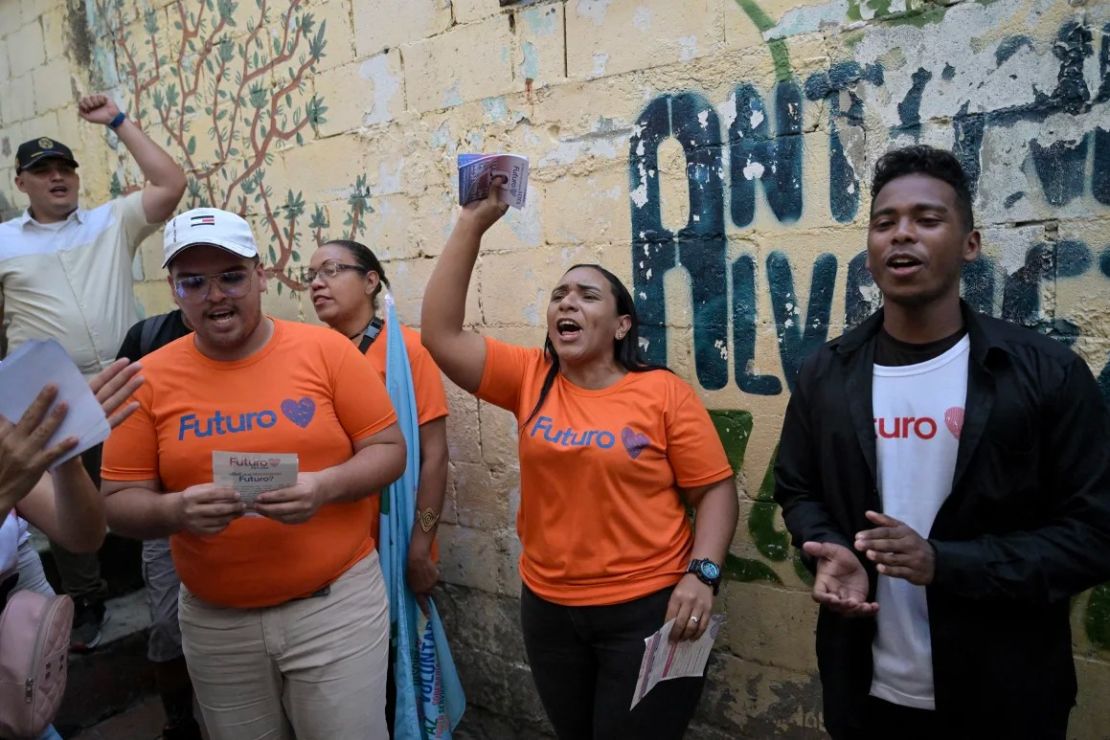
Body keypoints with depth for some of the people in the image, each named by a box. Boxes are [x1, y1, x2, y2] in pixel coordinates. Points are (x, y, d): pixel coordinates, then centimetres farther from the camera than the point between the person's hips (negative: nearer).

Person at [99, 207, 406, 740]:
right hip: (214, 620, 3)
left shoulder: (326, 349, -8)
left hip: (336, 601, -2)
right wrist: (176, 510, -22)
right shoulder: (150, 377, -3)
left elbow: (388, 449, -6)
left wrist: (326, 486, -24)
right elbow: (120, 501, 0)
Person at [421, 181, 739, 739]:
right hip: (548, 607, 4)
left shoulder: (663, 392, -9)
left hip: (648, 608, -4)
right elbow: (440, 334, -11)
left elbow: (715, 489, -6)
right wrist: (473, 224, -14)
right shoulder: (529, 378, -1)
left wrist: (702, 573, -19)